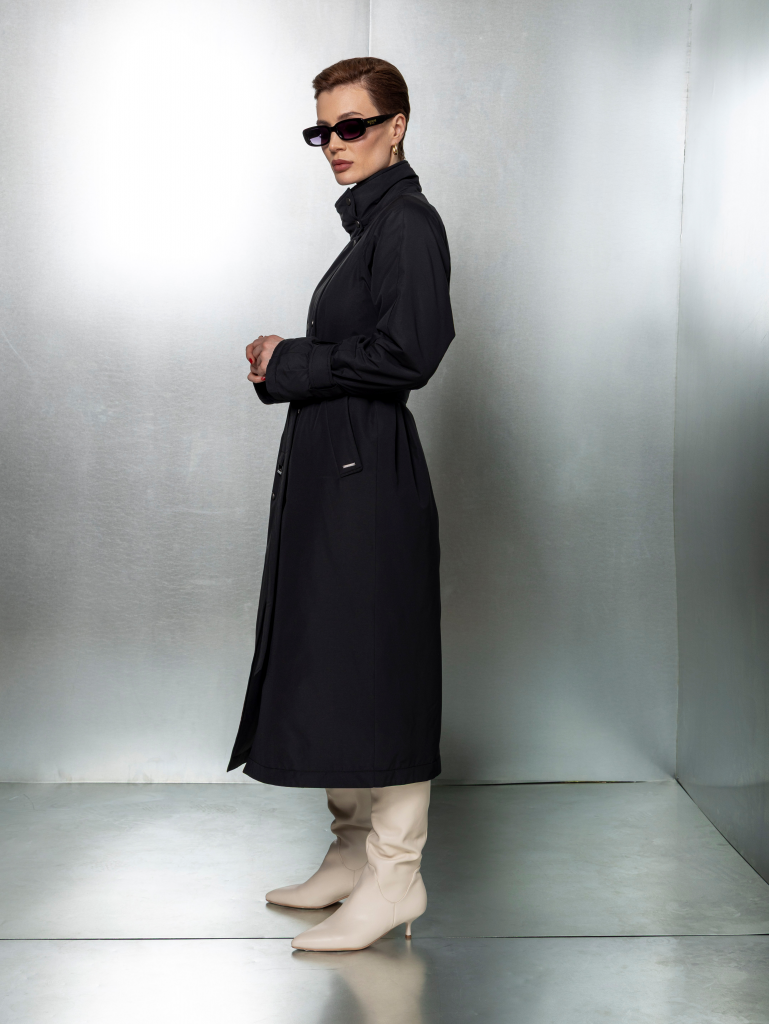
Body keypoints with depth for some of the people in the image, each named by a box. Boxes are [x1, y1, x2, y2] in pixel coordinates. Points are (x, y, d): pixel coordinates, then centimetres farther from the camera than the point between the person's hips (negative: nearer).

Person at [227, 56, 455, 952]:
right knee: (330, 665, 13)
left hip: (370, 474, -10)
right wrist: (287, 364, 4)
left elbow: (406, 355, -20)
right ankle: (354, 851, 24)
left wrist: (289, 364, -11)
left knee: (373, 666, -5)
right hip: (330, 467, 10)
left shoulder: (408, 221, -9)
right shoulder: (370, 224, 20)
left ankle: (394, 874, 6)